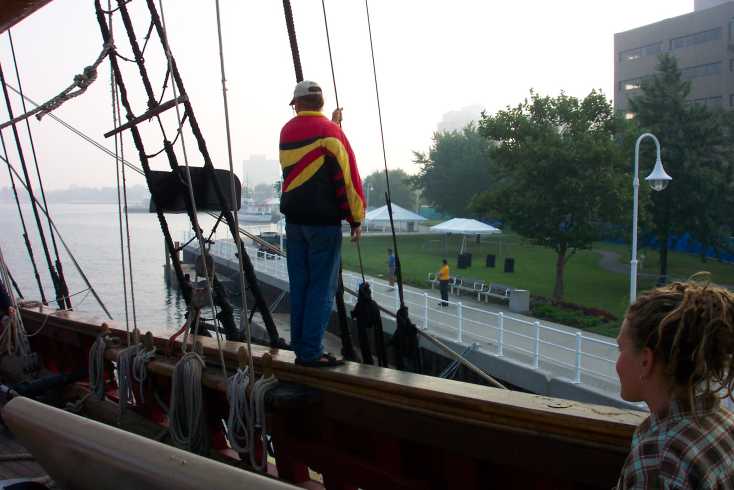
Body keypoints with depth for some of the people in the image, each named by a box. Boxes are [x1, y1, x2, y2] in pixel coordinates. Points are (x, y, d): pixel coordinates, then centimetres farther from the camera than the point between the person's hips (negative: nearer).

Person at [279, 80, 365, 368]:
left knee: (299, 286, 11)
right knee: (322, 288, -2)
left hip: (294, 218, 6)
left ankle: (300, 347, 16)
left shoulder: (287, 131, 9)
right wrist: (356, 218, -5)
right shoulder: (330, 131, -9)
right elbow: (347, 175, -11)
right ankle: (311, 352, -3)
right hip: (323, 220, -6)